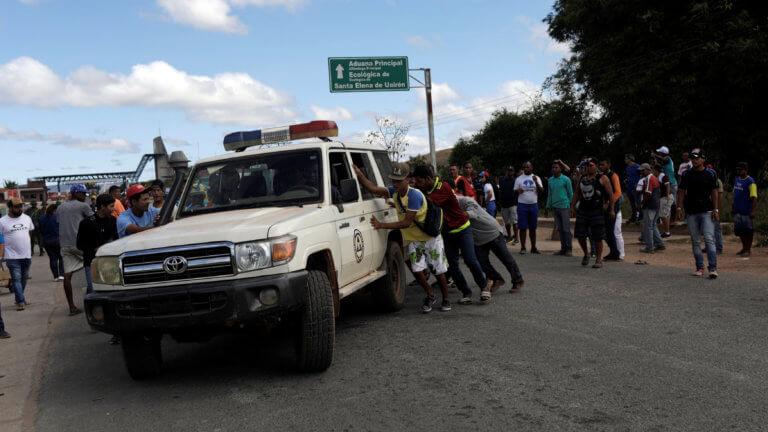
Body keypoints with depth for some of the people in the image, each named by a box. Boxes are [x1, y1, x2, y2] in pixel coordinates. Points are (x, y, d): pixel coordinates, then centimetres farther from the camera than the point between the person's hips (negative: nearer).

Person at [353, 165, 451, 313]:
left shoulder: (414, 195, -27)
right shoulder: (395, 192, -5)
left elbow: (406, 223, -30)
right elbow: (373, 188, -16)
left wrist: (382, 225, -32)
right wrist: (359, 173, -28)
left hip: (431, 237, -5)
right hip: (412, 239, 6)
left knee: (439, 271, 3)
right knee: (417, 269, -7)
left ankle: (446, 300, 23)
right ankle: (430, 296, 17)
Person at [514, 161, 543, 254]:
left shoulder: (536, 178, 5)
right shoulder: (519, 179, 5)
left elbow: (541, 191, -4)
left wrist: (536, 182, -19)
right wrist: (518, 191, -16)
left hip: (533, 205, 1)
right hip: (522, 205, -1)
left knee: (533, 228, 7)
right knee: (523, 227, -3)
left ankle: (533, 247, 14)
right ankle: (523, 247, 2)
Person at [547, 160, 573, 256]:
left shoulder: (566, 180, -3)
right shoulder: (550, 180, 11)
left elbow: (570, 193, 2)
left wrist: (570, 205, 2)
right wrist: (548, 206, 12)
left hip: (564, 206, -5)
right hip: (555, 207, 5)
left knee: (566, 229, -5)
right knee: (559, 229, 8)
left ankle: (569, 249, 1)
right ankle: (563, 248, 14)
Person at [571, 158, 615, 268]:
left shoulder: (602, 179, -2)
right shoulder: (582, 178, 13)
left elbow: (610, 194, -2)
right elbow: (577, 193, 19)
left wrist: (611, 209, -6)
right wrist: (573, 206, 11)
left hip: (597, 211, -5)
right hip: (582, 210, 5)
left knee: (597, 237, -2)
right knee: (580, 235, 4)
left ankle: (599, 259, 11)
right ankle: (586, 254, 28)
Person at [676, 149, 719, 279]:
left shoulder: (710, 174, 3)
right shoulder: (687, 175, 7)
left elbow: (714, 192, 4)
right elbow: (682, 192, 9)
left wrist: (715, 209, -3)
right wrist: (679, 207, 0)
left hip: (706, 211, -2)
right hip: (691, 212, 2)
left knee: (709, 239, -11)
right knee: (695, 241, 7)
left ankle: (713, 268, -12)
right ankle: (700, 267, 15)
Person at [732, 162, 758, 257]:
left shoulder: (750, 182, -13)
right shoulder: (736, 179, 10)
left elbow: (754, 198, -17)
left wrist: (753, 211, -23)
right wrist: (733, 207, 18)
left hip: (746, 211, -7)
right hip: (738, 211, 7)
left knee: (748, 230, 3)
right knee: (739, 230, 13)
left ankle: (748, 250, 12)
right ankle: (744, 248, 26)